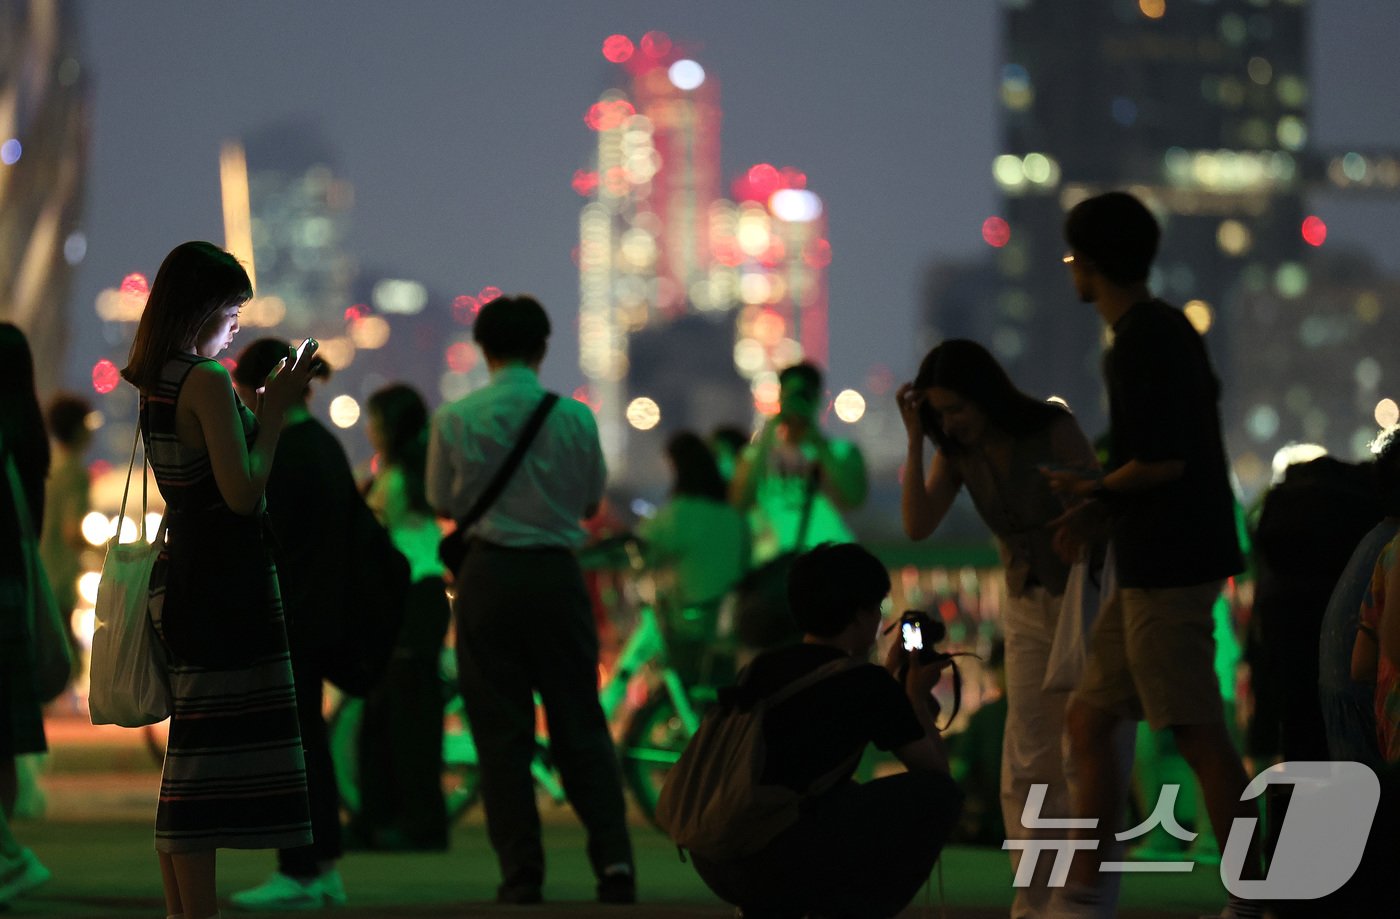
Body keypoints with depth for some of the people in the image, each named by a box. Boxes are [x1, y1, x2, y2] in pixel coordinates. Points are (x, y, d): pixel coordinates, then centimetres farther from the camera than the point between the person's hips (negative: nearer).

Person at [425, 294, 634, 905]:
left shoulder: (456, 419, -5)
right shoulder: (576, 418, -2)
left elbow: (442, 503, 7)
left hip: (489, 578, -1)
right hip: (557, 573, 1)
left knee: (501, 729, 4)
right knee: (580, 723, 9)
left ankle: (522, 875, 2)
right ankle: (613, 857, -3)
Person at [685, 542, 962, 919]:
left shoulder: (762, 667, 19)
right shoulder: (867, 683, -1)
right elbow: (936, 769, 13)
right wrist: (918, 697, 29)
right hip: (782, 864, -8)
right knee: (938, 793, 6)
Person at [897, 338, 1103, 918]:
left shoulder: (1054, 431, -17)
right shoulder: (956, 452, -2)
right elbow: (917, 526, -14)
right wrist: (914, 439, -19)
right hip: (1028, 608, 5)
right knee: (1028, 763, -2)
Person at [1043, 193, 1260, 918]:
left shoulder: (1143, 341, -16)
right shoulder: (1168, 329, 15)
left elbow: (1162, 462, -21)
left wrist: (1091, 490, -5)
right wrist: (1097, 506, 14)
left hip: (1169, 567, -11)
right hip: (1153, 565, 11)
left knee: (1200, 736, -8)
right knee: (1088, 721, 13)